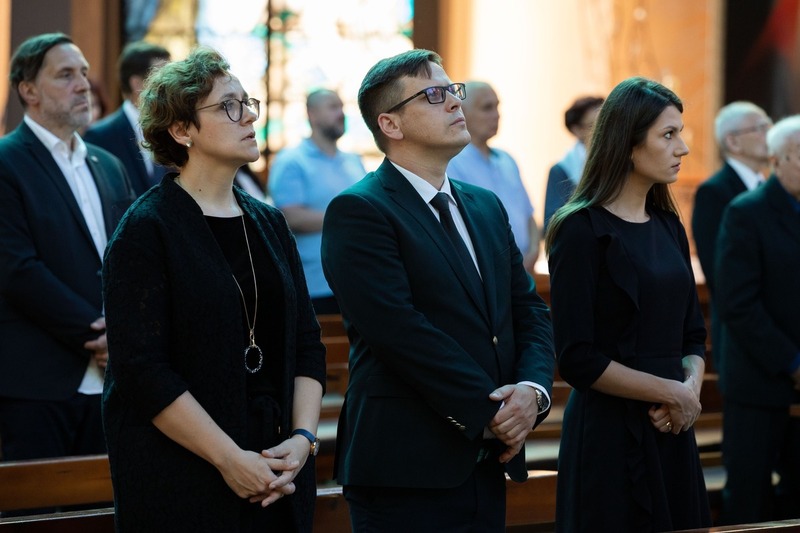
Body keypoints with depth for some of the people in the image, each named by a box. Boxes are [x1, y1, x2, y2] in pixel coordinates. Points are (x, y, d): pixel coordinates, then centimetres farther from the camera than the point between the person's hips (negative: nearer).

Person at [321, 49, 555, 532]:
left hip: (487, 465, 7)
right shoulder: (359, 211, -9)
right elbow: (401, 330, -17)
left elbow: (530, 311, 12)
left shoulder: (486, 207, 16)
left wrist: (533, 390, -8)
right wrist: (489, 412, -15)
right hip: (407, 471, -7)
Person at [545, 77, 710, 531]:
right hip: (611, 434, -7)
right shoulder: (583, 230, -11)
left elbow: (693, 335, 14)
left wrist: (691, 388, -7)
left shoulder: (669, 227, 11)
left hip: (672, 431, 7)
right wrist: (673, 393, -12)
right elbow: (577, 358, -16)